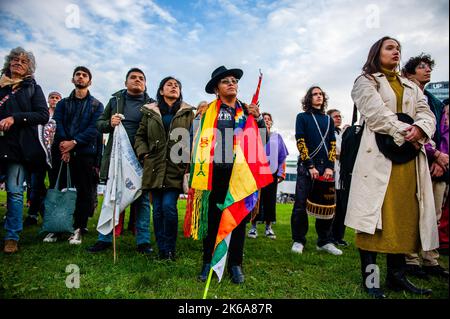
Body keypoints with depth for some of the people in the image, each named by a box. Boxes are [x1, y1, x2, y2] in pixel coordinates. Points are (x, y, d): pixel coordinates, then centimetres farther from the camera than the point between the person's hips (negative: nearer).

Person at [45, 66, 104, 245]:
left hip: (85, 152, -2)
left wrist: (74, 142, -16)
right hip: (61, 152, 2)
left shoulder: (96, 105, 11)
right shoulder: (63, 103, 18)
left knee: (84, 191, -3)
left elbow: (94, 128, -4)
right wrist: (64, 145, -16)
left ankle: (78, 229, 6)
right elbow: (57, 124, 2)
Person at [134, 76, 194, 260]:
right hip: (154, 168, 2)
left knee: (169, 206, -12)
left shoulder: (187, 113, 10)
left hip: (176, 168, -2)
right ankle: (162, 250, 17)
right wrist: (144, 154, 1)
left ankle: (169, 249, 6)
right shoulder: (150, 112, 13)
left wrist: (188, 158, -5)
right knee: (157, 209, 4)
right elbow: (140, 136, 16)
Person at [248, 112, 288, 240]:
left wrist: (281, 173, 3)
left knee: (270, 200, 4)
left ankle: (268, 228, 14)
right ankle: (253, 227, 9)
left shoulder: (277, 137, 14)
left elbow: (282, 156, 12)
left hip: (272, 173, 2)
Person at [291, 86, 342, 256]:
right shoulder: (302, 117, 7)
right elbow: (300, 142, -2)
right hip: (306, 166, -3)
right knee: (301, 204, -5)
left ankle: (325, 241, 14)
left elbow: (332, 144, 11)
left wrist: (330, 167, -2)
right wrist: (310, 166, -10)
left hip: (325, 167, 4)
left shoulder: (328, 120, 18)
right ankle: (298, 240, 5)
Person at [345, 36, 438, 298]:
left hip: (410, 157, 6)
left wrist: (419, 129, -11)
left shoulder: (411, 86, 26)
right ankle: (370, 276, -3)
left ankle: (397, 274, 12)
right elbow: (376, 114, -8)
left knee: (404, 213, 4)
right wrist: (405, 133, -13)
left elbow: (427, 113, 11)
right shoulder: (365, 82, 9)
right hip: (380, 155, -6)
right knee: (376, 213, -8)